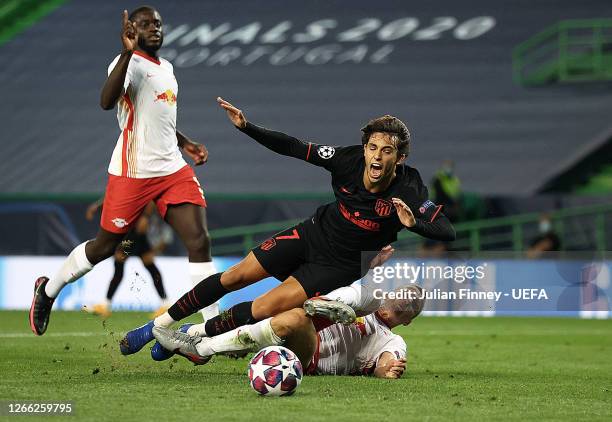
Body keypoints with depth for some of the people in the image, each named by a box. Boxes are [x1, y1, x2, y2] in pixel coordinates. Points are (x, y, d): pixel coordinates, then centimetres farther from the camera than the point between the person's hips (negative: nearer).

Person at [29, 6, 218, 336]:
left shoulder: (166, 67, 18)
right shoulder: (129, 62, -9)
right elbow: (107, 102, -29)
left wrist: (185, 143, 20)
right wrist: (128, 52, -36)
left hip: (173, 169, 7)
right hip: (133, 172, -7)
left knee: (199, 241, -9)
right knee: (105, 245, 6)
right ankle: (48, 290, 31)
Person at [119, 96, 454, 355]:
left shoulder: (408, 192, -28)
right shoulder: (349, 159, -20)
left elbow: (447, 233, -32)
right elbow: (293, 148, -11)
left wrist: (413, 223, -51)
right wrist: (246, 127, -20)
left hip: (340, 265, -3)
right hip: (314, 234, 3)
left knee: (263, 310, -14)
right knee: (234, 277, 4)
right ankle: (158, 325, 22)